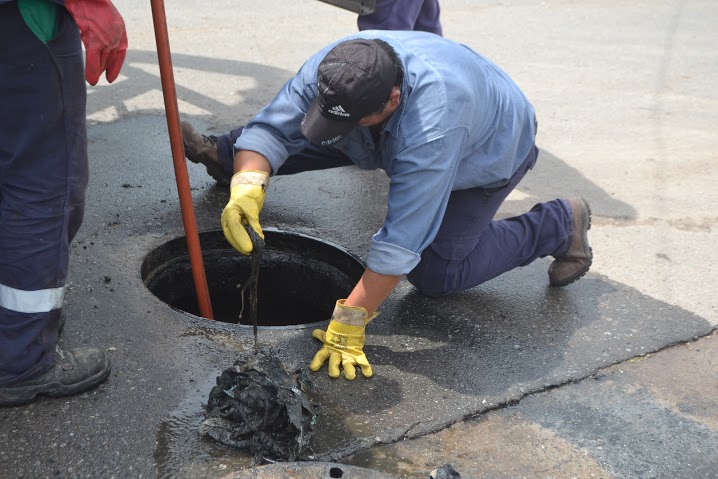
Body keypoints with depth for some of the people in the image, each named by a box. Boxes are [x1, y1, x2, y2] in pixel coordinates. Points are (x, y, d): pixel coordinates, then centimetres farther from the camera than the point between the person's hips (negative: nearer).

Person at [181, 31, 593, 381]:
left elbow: (403, 239, -46)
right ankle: (226, 154, 29)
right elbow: (271, 126, -28)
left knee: (435, 274, -13)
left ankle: (557, 225, 5)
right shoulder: (331, 70, -32)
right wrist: (247, 185, -50)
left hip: (489, 150, -5)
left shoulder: (433, 119, -48)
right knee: (315, 130, -3)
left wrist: (350, 321, -43)